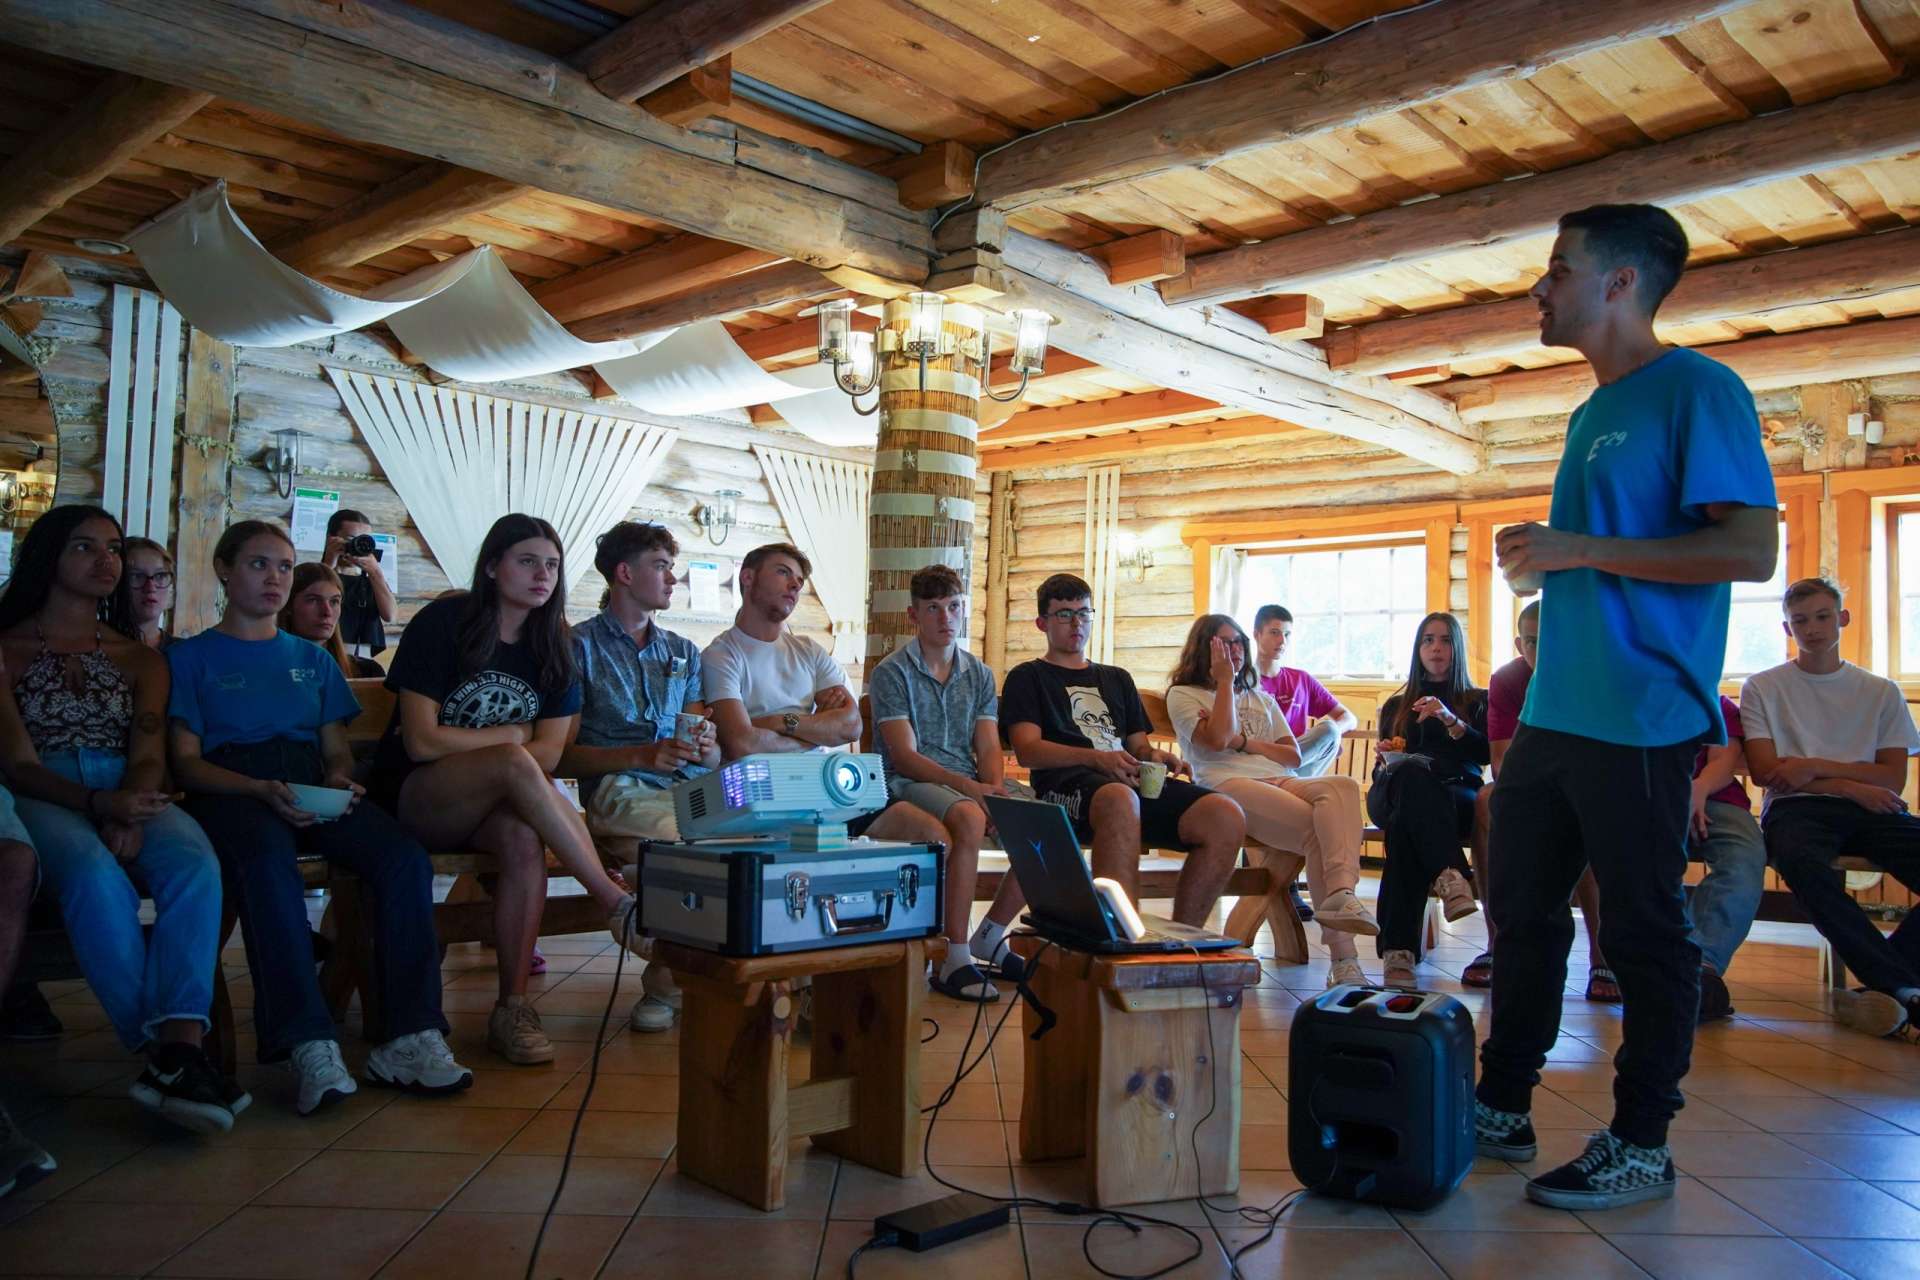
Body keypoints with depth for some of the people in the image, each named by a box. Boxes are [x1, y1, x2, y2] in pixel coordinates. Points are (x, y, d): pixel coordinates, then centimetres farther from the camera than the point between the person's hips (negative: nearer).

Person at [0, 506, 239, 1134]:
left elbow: (149, 757, 7)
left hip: (131, 796, 2)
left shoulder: (139, 658, 22)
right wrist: (96, 804, -20)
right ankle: (167, 1053, -38)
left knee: (195, 864, -33)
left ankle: (177, 1049, -45)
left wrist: (130, 811, -17)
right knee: (97, 875, -37)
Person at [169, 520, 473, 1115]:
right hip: (230, 793, -3)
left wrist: (339, 780, -5)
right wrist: (262, 790, -15)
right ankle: (309, 1045, -43)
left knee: (404, 855, -28)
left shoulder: (313, 659, 27)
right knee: (268, 856, -40)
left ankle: (409, 1038, -31)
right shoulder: (190, 656, 15)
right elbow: (186, 761, 3)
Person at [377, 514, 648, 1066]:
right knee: (513, 763, -35)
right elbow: (421, 742, -15)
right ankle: (618, 903, -32)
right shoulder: (443, 623, -8)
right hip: (413, 798, -4)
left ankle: (512, 1008, -26)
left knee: (524, 838, -33)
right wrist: (513, 736, -8)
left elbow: (550, 755, -3)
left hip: (493, 805, 4)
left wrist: (458, 742, -15)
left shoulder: (554, 646, 5)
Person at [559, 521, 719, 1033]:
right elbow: (564, 754, 2)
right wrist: (641, 755, -11)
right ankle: (665, 984, -12)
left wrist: (708, 748, -2)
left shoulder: (684, 652, 27)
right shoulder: (581, 645, 10)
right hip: (621, 790, -5)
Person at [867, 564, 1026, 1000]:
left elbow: (989, 749, 8)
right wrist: (968, 786, -24)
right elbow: (905, 757, -11)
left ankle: (990, 936, 3)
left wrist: (996, 787, -16)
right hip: (911, 784, -6)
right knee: (969, 819, -37)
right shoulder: (891, 673, -2)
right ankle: (954, 960, -29)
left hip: (972, 786, 6)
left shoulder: (980, 675, 15)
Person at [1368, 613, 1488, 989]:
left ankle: (1398, 948, -56)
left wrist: (1451, 721, -11)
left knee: (1404, 822, -42)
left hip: (1458, 798, -1)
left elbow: (1486, 754, 5)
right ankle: (1449, 874, -61)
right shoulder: (1395, 706, 33)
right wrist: (1388, 758, 1)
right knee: (1412, 770, -41)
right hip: (1393, 794, 1)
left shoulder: (1478, 701, 26)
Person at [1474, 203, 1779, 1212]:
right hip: (1553, 713, 9)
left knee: (1643, 931, 2)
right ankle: (1501, 1109, 25)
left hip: (1640, 721, -9)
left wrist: (1579, 550, -18)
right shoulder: (1591, 416, 19)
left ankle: (1641, 1145, 15)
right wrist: (1543, 559, 10)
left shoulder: (1696, 390, -8)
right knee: (1522, 912, 12)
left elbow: (1752, 549, -17)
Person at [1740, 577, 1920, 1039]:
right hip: (1796, 809, -2)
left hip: (1871, 810, 3)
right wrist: (1851, 785, -4)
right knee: (1801, 861, -39)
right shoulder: (1762, 688, 13)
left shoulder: (1882, 692, 19)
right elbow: (1766, 773, 1)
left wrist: (1817, 766, -5)